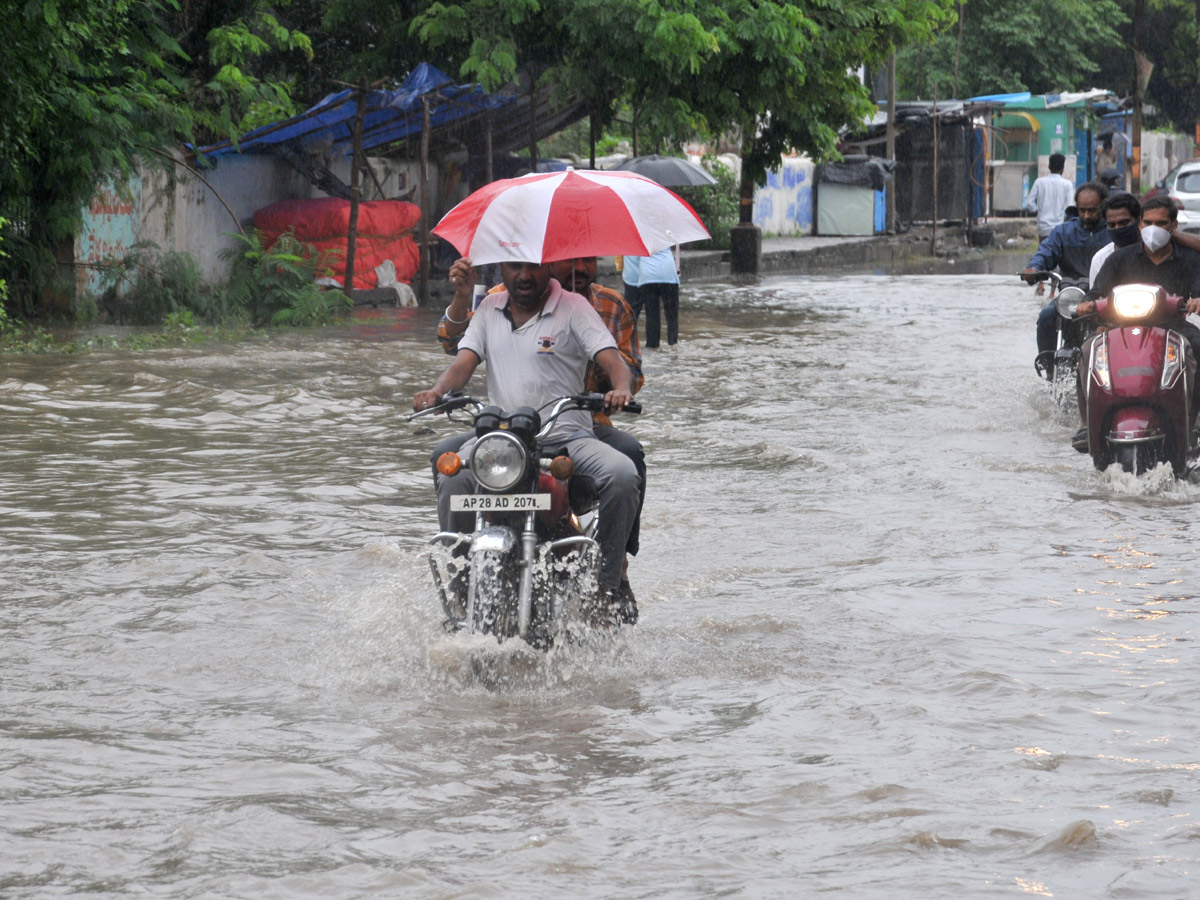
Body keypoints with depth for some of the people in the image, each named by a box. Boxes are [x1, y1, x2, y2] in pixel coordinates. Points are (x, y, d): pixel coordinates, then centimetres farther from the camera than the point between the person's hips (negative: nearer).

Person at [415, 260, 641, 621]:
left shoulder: (572, 307, 4)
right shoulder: (490, 308, 16)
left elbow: (611, 359, -6)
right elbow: (464, 361, 7)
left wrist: (621, 389, -30)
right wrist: (437, 390, -16)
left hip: (567, 434, -2)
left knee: (621, 474, -30)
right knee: (452, 477, -28)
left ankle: (610, 580, -14)